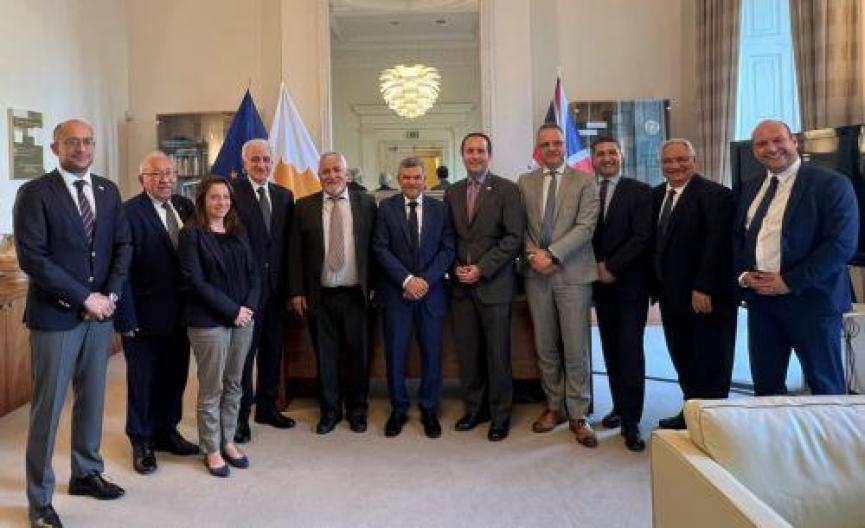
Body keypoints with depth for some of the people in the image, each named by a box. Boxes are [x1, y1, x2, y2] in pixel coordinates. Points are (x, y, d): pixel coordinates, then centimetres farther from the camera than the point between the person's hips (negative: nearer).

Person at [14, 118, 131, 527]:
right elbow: (32, 257, -15)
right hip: (55, 314, -5)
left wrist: (109, 295, -6)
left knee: (93, 398, 15)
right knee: (48, 406, 3)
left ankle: (86, 473, 32)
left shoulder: (108, 191, 8)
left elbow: (122, 246, 8)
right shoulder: (35, 193, -8)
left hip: (100, 311, 5)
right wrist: (84, 297, -16)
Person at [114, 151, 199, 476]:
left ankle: (167, 431, 37)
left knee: (175, 376, 18)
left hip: (180, 312, 6)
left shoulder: (186, 207, 5)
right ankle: (142, 443, 28)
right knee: (142, 381, 10)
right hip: (145, 315, -6)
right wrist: (127, 319, -17)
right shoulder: (128, 212, -13)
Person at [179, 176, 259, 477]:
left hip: (244, 318, 5)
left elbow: (253, 273, 10)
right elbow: (195, 280, -13)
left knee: (234, 384, 12)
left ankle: (228, 441, 26)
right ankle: (211, 450, 18)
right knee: (211, 388, 4)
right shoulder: (192, 233, -6)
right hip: (209, 322, -5)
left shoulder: (238, 233, 11)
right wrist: (232, 310, -14)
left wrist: (250, 307, -6)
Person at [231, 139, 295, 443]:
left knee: (273, 349, 14)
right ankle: (240, 414, 18)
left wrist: (288, 283, 4)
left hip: (276, 286, 5)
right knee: (243, 351, 4)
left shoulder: (284, 196, 10)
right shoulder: (231, 192, -7)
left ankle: (267, 406, 30)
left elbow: (287, 243, 10)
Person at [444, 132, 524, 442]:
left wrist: (482, 269, -13)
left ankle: (500, 415, 16)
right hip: (461, 286, 4)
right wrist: (455, 267, -2)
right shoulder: (452, 193, 13)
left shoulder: (506, 190, -3)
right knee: (467, 352, 8)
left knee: (497, 354, 2)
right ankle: (475, 408, 23)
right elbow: (448, 237, 15)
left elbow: (513, 237, -9)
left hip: (494, 285, -4)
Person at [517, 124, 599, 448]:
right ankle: (555, 407, 24)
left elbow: (585, 226, -8)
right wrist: (532, 255, -8)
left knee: (576, 348, -1)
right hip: (537, 275, 3)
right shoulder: (525, 182, 11)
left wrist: (551, 254, -16)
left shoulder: (584, 181, 2)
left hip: (573, 274, -3)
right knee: (545, 347, 10)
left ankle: (578, 415, 11)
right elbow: (520, 226, 9)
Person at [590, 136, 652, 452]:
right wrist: (598, 267, -6)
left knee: (630, 351, -5)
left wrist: (612, 267, -14)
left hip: (629, 283, -3)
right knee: (611, 350, 9)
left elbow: (642, 236, -10)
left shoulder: (640, 192, -2)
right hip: (601, 283, 4)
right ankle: (620, 407, 21)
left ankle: (631, 422, 0)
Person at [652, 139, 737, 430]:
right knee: (683, 361, 14)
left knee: (710, 364, 6)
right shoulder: (657, 195, 11)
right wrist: (657, 285, 9)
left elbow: (717, 245, -18)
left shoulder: (715, 194, -12)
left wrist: (704, 289, -22)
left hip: (706, 297, -7)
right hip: (672, 296, 7)